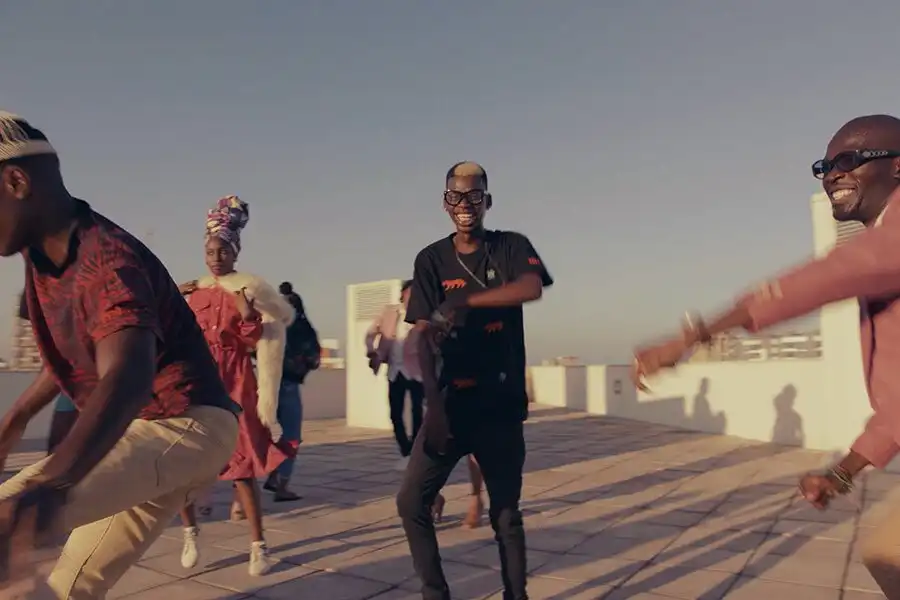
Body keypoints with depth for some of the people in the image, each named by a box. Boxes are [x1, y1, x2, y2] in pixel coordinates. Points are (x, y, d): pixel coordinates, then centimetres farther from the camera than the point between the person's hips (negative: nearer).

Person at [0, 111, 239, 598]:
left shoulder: (106, 260, -25)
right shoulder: (41, 255, 6)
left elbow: (128, 378, -44)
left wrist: (50, 486, -59)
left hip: (184, 427, -10)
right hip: (147, 430, 10)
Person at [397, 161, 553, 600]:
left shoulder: (512, 247, 2)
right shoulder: (431, 260, 4)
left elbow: (532, 288, -21)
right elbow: (425, 337, -5)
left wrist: (462, 301, -26)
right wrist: (434, 402, -17)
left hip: (502, 404, -1)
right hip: (451, 402, 1)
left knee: (506, 513, 8)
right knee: (411, 501, -4)